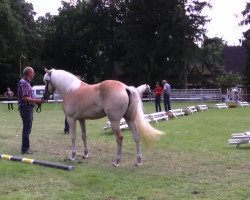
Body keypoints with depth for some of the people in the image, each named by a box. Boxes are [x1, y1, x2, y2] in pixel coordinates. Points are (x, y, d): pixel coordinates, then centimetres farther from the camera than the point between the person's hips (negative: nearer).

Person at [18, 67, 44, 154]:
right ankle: (25, 149, 2)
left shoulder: (27, 83, 15)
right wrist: (36, 101, -20)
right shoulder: (23, 83, -16)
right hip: (25, 108, -10)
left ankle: (25, 147, 24)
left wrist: (36, 101, 10)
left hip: (29, 108, 10)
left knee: (27, 128, 15)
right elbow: (24, 98, -23)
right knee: (26, 129, -5)